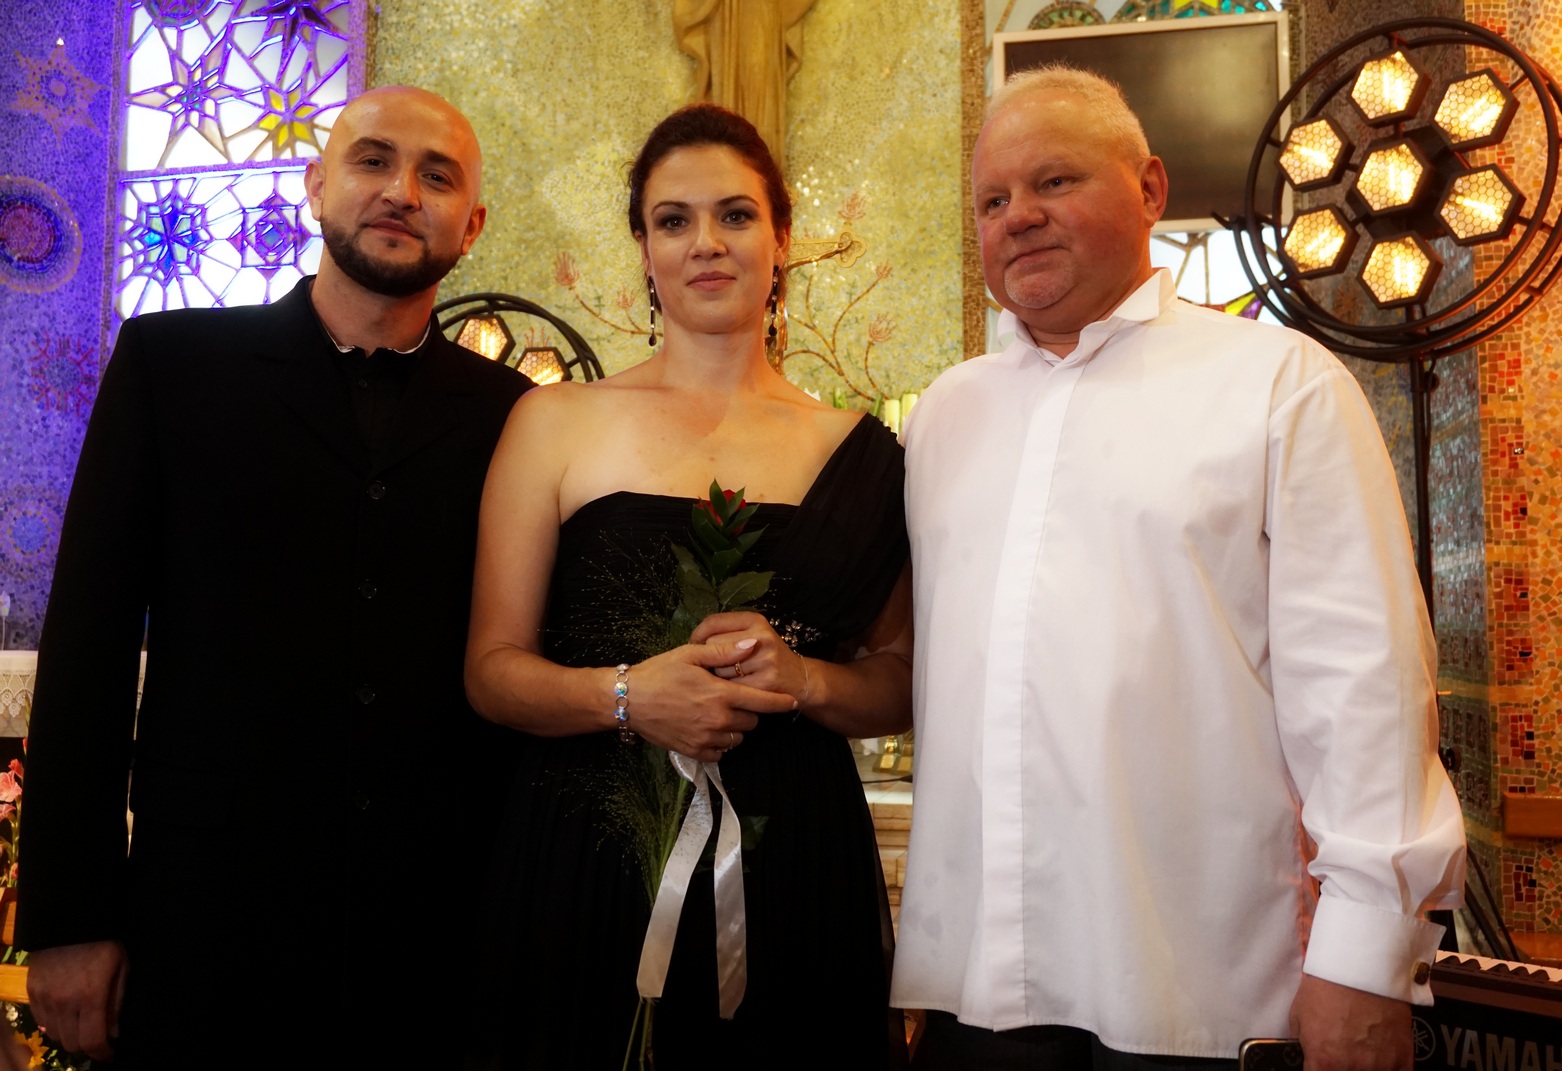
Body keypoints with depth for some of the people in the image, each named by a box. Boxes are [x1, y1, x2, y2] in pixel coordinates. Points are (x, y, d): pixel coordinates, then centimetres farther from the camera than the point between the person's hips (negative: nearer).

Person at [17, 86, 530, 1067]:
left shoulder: (509, 413, 3)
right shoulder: (171, 361, 1)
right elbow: (88, 642, -2)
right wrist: (68, 914, -4)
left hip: (437, 937, 1)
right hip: (211, 913, -1)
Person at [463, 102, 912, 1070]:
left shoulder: (855, 450, 7)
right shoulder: (557, 423, 3)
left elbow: (900, 686, 10)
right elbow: (493, 670, 1)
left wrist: (802, 678, -10)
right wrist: (626, 694, -16)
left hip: (791, 869, 1)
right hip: (586, 859, -1)